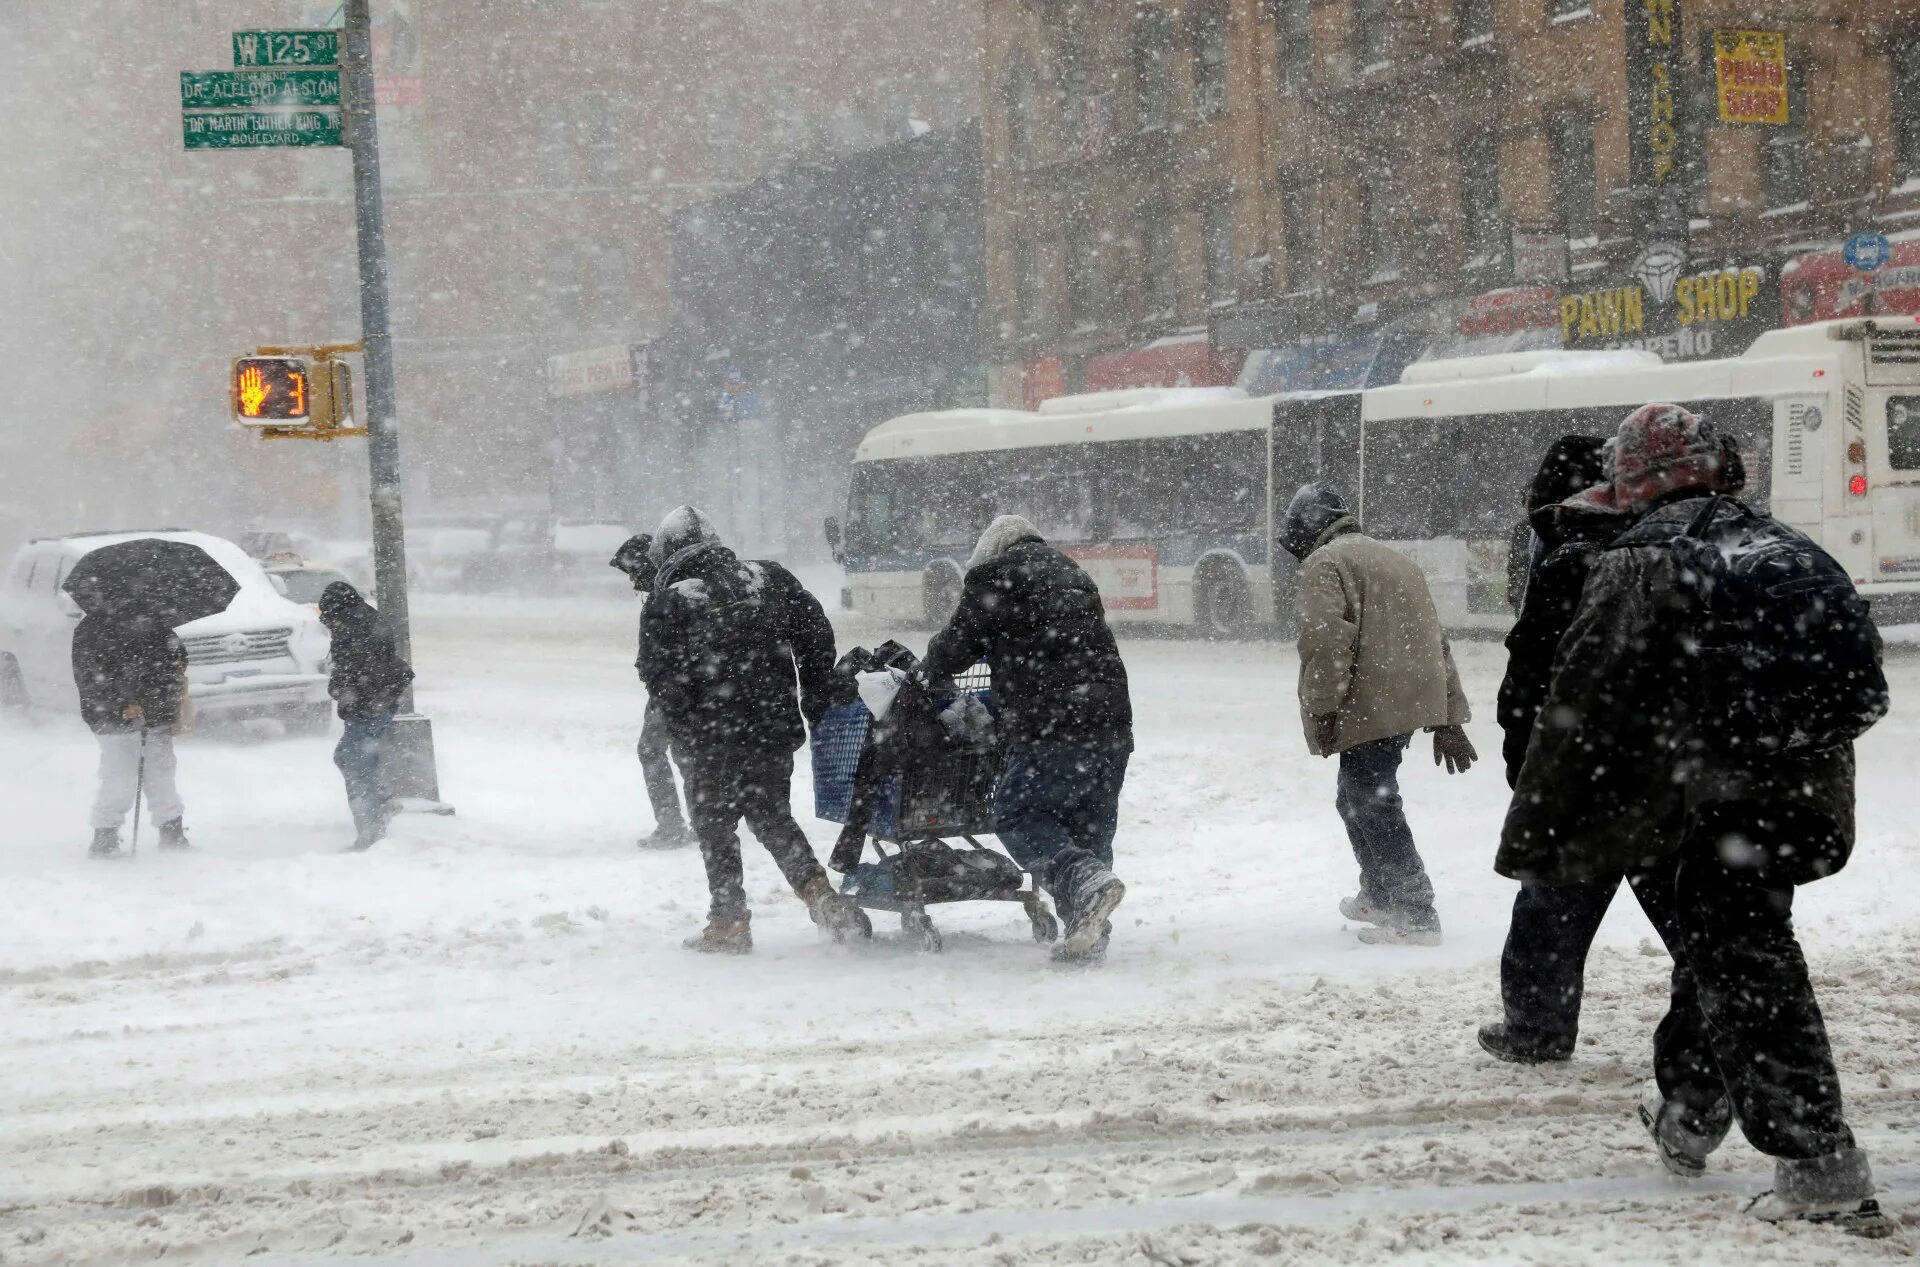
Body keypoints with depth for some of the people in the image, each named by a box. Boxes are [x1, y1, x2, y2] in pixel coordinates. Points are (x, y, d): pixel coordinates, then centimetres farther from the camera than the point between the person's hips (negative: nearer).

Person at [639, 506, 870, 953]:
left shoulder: (665, 604, -8)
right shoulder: (770, 579, 5)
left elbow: (661, 681, -10)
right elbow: (816, 635, 6)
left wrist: (688, 740, -1)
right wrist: (816, 701, 12)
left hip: (713, 739, -4)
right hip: (777, 728, 4)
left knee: (714, 825, 10)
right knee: (773, 817, 19)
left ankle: (729, 920, 10)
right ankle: (817, 889, 3)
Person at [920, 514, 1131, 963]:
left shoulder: (995, 578, 2)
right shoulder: (1074, 576, 25)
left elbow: (957, 645, 7)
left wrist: (923, 673, 29)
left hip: (1053, 728, -7)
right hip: (1112, 723, 7)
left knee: (1016, 816, 1)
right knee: (1088, 828, 13)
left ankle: (1086, 881, -21)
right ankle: (1087, 937, 8)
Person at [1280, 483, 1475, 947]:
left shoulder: (1325, 564, -5)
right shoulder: (1398, 561, 24)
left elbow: (1327, 641, -19)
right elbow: (1436, 642, 24)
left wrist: (1321, 709, -16)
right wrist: (1449, 720, 24)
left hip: (1368, 711, -9)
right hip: (1415, 702, 9)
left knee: (1372, 807, -4)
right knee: (1358, 800, 23)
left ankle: (1415, 915, -6)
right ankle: (1380, 896, 35)